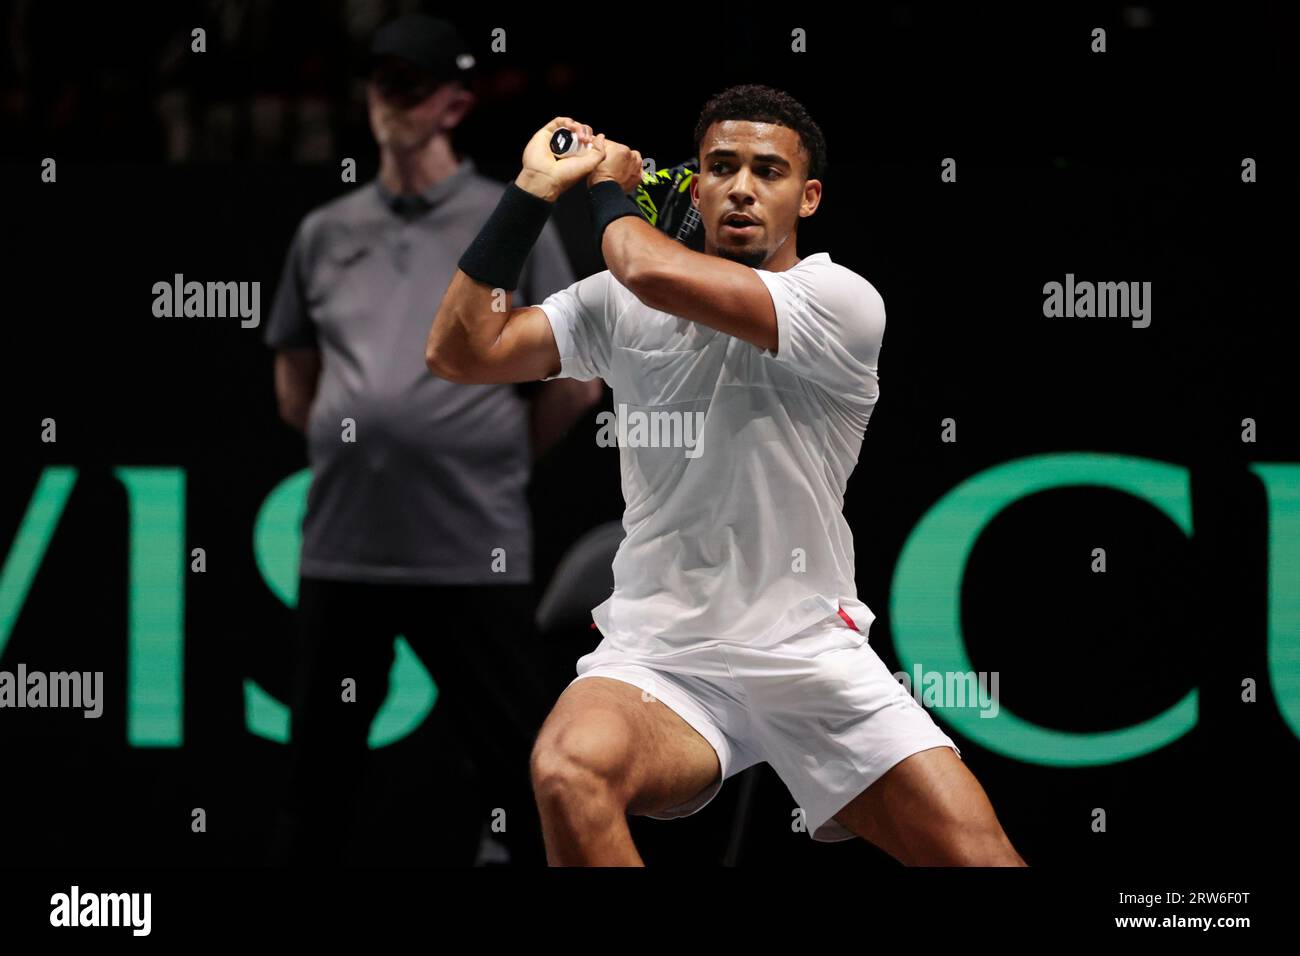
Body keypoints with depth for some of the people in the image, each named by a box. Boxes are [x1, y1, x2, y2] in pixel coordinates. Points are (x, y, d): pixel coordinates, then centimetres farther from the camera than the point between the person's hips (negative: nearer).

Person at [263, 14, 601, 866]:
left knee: (522, 770, -2)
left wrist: (496, 462, 9)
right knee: (318, 771, 9)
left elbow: (576, 386, 3)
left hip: (472, 555, -4)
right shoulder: (325, 234, 12)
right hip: (341, 549, 4)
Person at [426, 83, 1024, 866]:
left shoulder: (843, 303, -9)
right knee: (569, 774, -33)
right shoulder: (619, 304, 6)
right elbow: (461, 351, 1)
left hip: (813, 656, -1)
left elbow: (657, 275, -21)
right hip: (658, 656, 1)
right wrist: (535, 188, -1)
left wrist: (608, 186, -1)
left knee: (977, 851, -15)